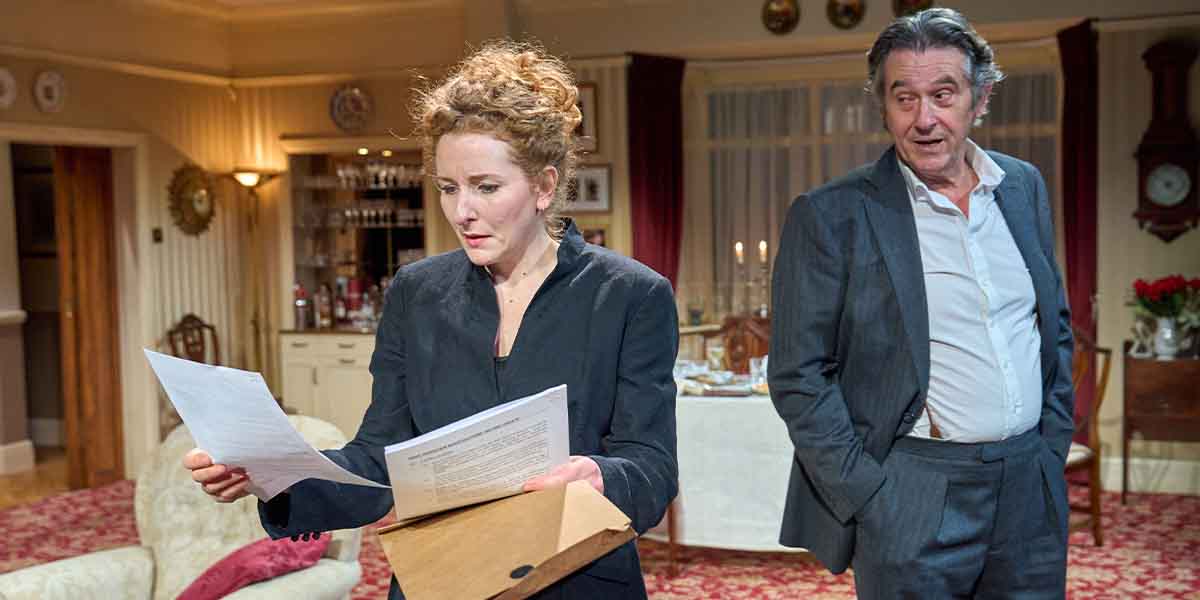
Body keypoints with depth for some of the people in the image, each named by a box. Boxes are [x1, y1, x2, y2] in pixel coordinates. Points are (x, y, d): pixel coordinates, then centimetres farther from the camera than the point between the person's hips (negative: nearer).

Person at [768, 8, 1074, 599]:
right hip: (912, 507, -5)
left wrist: (1053, 444, 9)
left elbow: (1056, 327, 17)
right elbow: (797, 375, -9)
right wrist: (866, 496, -12)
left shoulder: (1025, 186, 7)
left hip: (1031, 489, 5)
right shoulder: (830, 216, -9)